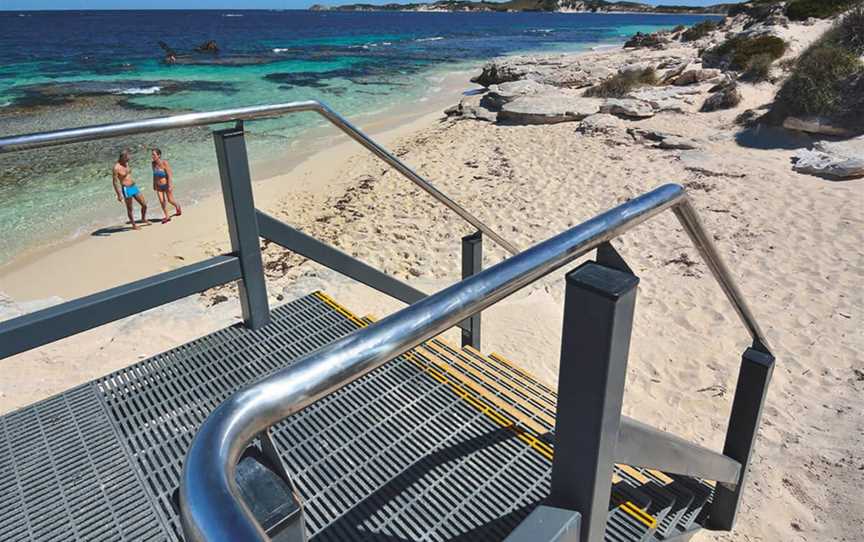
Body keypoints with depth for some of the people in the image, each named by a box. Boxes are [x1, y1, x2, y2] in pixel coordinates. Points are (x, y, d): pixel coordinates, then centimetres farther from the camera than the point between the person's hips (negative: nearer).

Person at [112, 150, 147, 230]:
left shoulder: (127, 163, 5)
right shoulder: (116, 168, -18)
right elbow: (115, 182, -16)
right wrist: (119, 194, -17)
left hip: (134, 187, 7)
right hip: (126, 189, -7)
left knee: (144, 205, 10)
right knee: (129, 209, 7)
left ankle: (143, 219, 34)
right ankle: (134, 225, 21)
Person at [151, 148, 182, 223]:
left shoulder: (164, 163, -21)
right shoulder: (153, 163, -5)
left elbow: (169, 175, -20)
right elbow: (154, 175, 8)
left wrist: (170, 186, -22)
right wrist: (154, 184, 11)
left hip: (166, 184, -5)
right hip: (158, 186, 5)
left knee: (170, 200, 8)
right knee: (162, 201, 0)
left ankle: (177, 207, 41)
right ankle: (167, 217, 10)